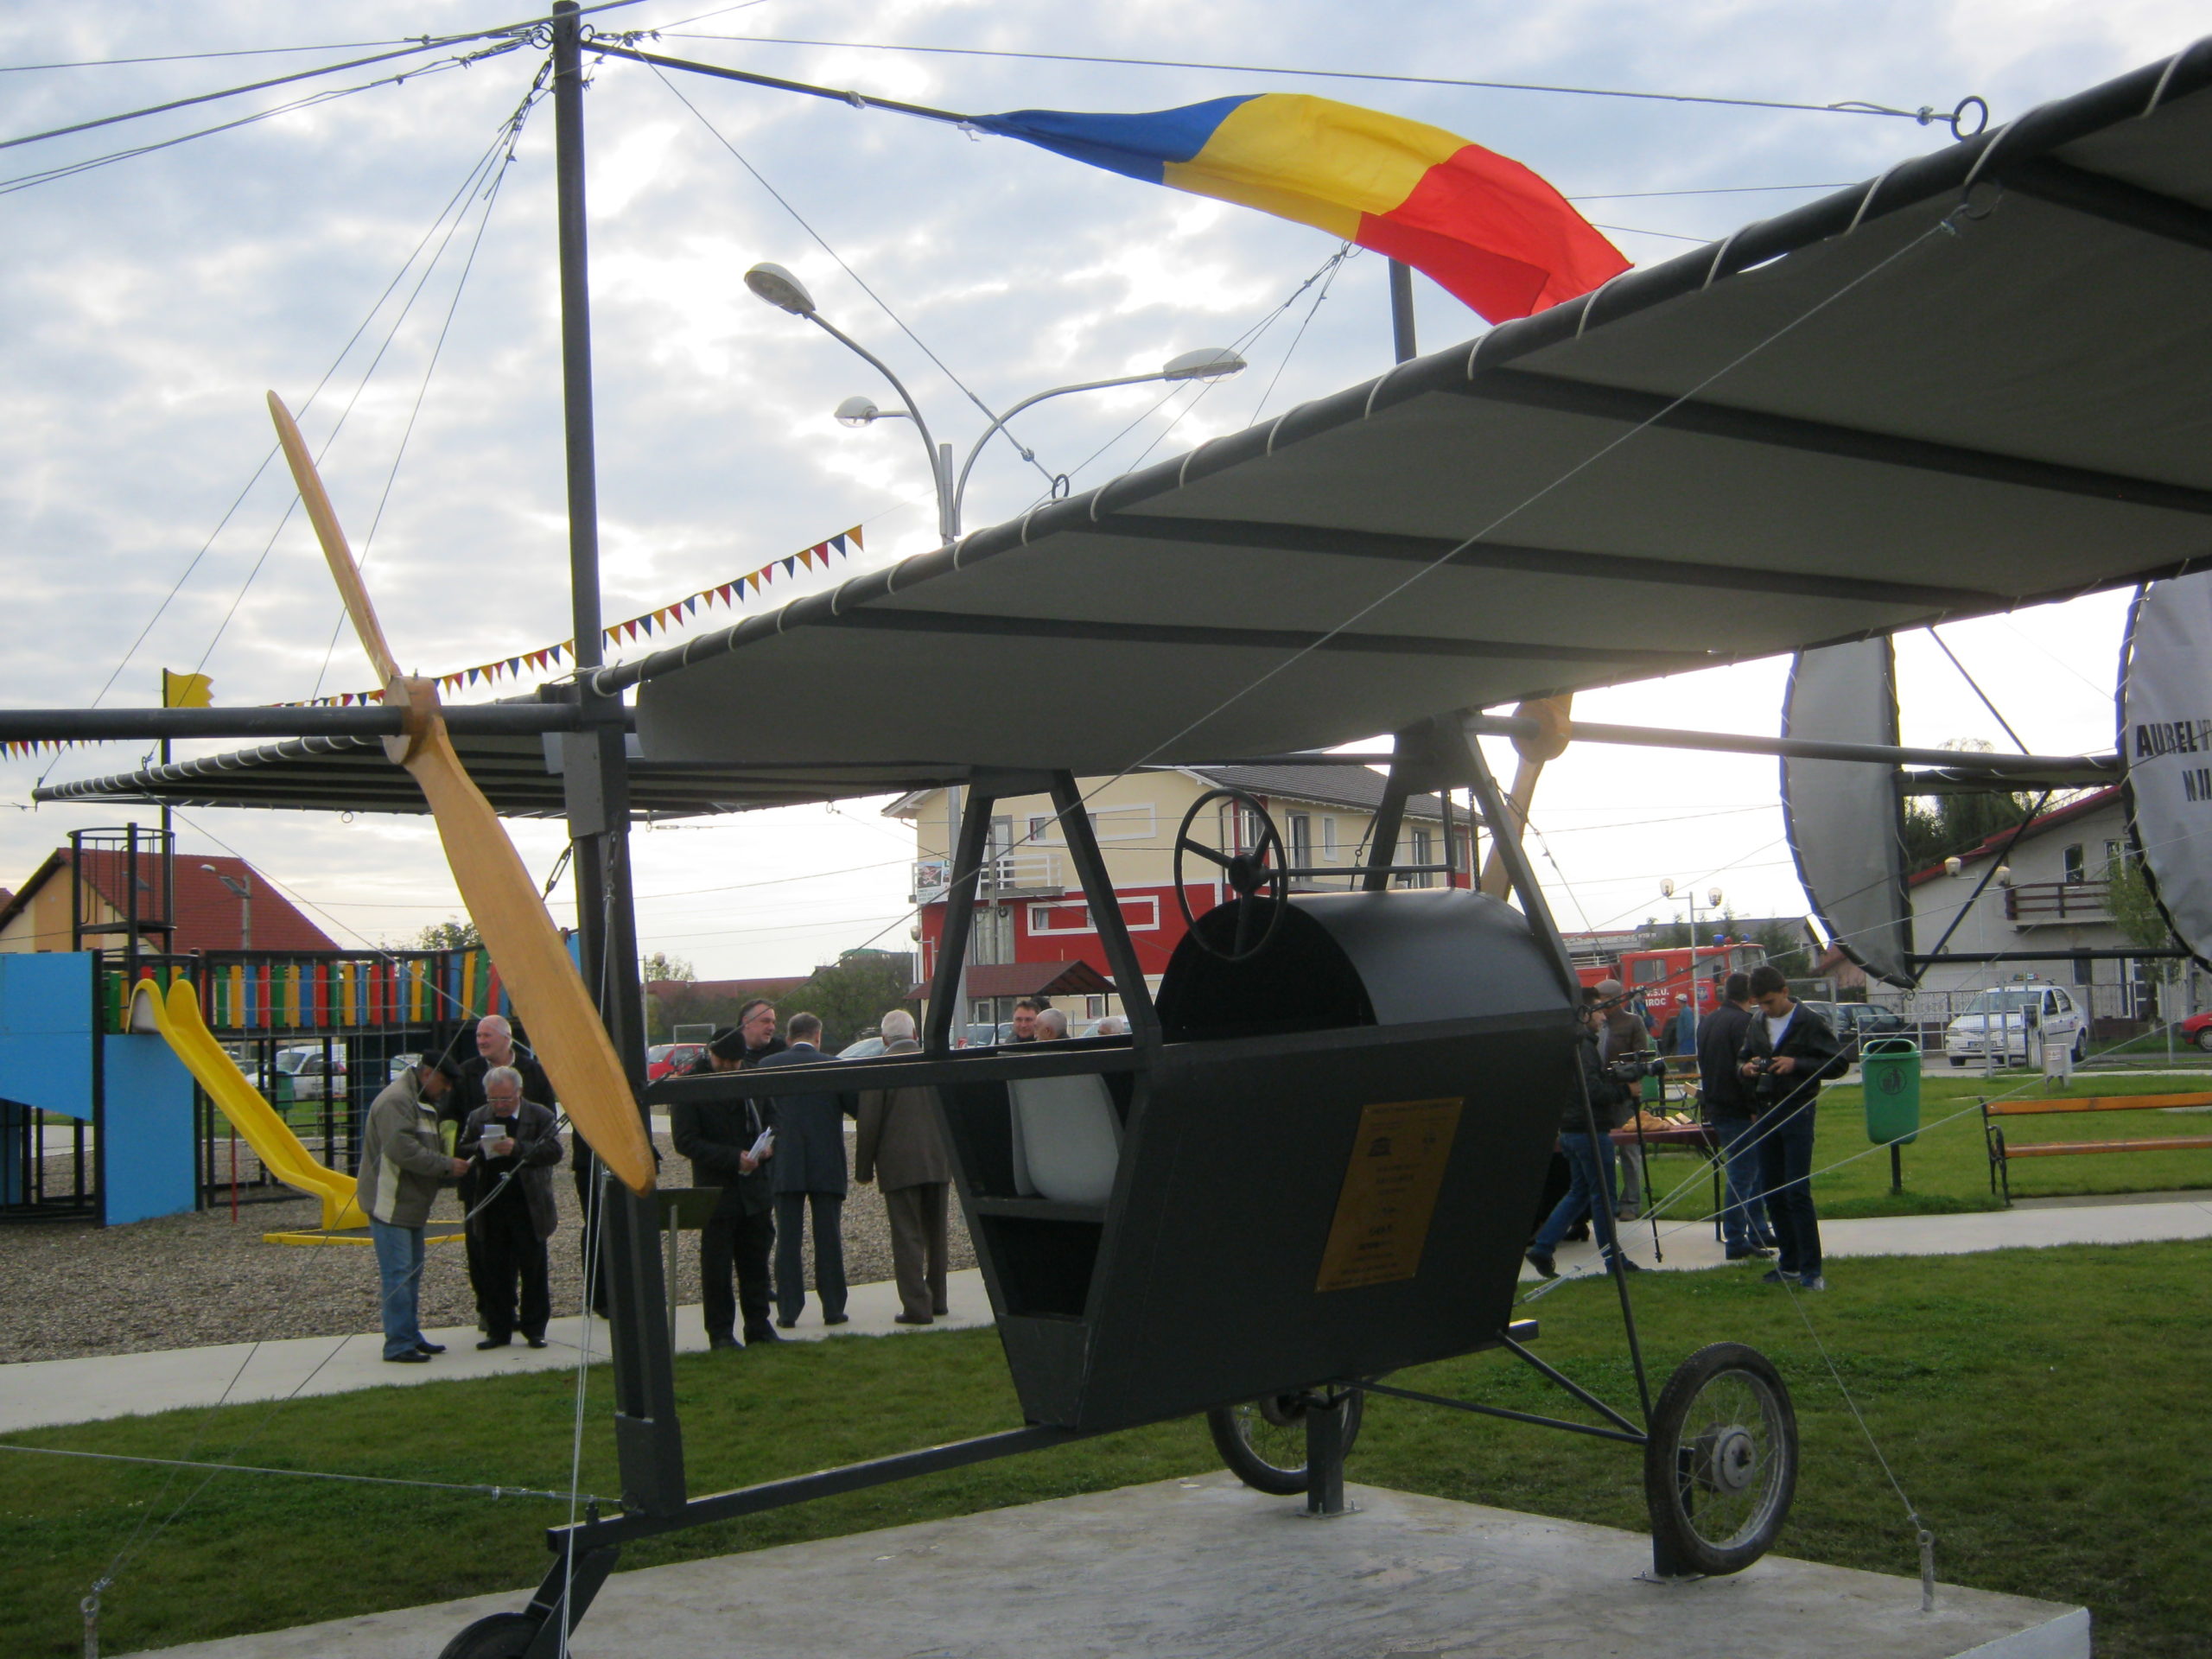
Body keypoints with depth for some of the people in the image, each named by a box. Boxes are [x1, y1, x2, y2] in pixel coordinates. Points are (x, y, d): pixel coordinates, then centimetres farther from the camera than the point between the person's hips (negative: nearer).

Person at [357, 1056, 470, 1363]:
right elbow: (403, 1150, -27)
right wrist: (447, 1165, -21)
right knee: (397, 1275, -9)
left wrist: (450, 1169, 7)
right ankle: (398, 1345, -6)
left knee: (412, 1273, 15)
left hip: (411, 1204, 11)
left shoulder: (423, 1104, 17)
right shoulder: (396, 1101, -18)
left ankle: (411, 1337, 22)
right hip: (390, 1204, -11)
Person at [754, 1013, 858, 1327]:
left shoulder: (767, 1065, -2)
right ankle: (833, 1309, 10)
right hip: (827, 1167, -1)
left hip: (785, 1167, 1)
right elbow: (858, 1108, -1)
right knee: (828, 1239, 7)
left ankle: (788, 1310, 6)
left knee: (787, 1240, 7)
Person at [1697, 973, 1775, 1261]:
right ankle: (1737, 1244, -2)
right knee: (1743, 1175, -4)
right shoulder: (1742, 1022, -16)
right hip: (1737, 1110, -9)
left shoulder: (1707, 1021, 12)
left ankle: (1758, 1233, 24)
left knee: (1752, 1171, 18)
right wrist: (1757, 1105, -17)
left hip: (1715, 1107, 9)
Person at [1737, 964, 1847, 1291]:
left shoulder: (1809, 1022, -7)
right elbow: (1741, 1060, 21)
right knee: (1772, 1192, 8)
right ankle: (1790, 1262, 18)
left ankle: (1812, 1269, -5)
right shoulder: (1756, 1024, 11)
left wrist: (1797, 1064, -18)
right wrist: (1745, 1069, -2)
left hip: (1797, 1111, -6)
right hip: (1766, 1113, 6)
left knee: (1797, 1192, -10)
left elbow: (1837, 1064, -7)